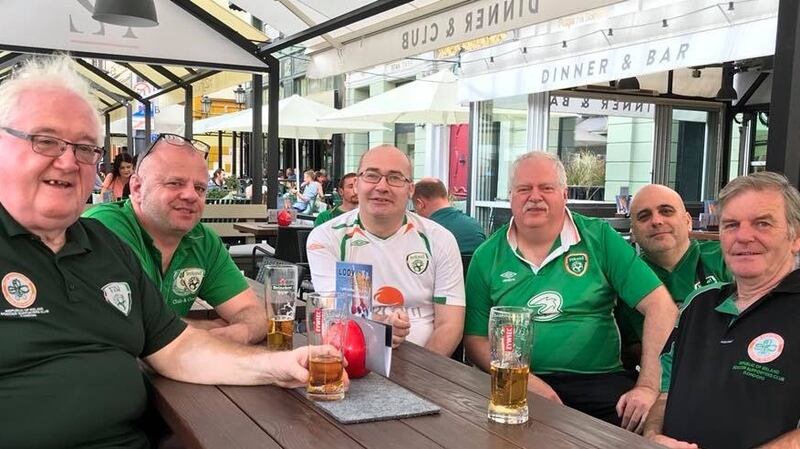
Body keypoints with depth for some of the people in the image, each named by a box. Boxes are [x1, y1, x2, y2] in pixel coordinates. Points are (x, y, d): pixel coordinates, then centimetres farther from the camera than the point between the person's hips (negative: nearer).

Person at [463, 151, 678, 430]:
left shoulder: (599, 238, 3)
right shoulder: (487, 257, 6)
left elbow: (659, 306, -2)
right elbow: (476, 339, 5)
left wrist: (649, 387, -13)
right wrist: (524, 380, -13)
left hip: (600, 379, 1)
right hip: (518, 384, 0)